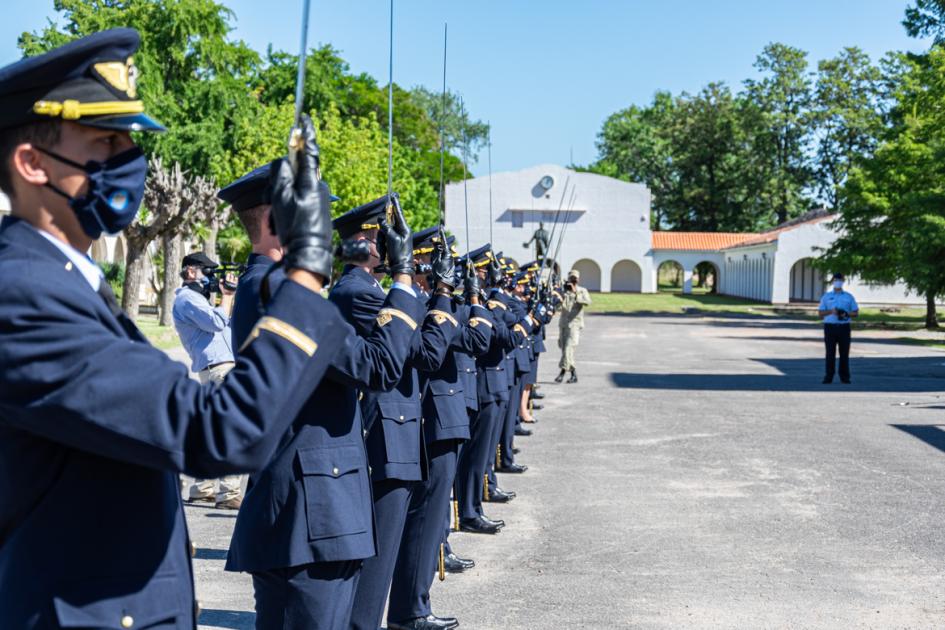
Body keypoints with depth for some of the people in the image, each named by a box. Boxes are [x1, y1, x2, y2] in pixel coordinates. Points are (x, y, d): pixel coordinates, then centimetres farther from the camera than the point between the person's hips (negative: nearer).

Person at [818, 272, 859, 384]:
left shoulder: (849, 297, 11)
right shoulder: (826, 296, 10)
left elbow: (856, 313, 9)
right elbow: (820, 312, 7)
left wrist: (846, 314, -11)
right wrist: (831, 311, -12)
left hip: (844, 327, 0)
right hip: (830, 327, 0)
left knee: (844, 353, 0)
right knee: (830, 353, -1)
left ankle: (844, 377, 5)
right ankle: (828, 377, 2)